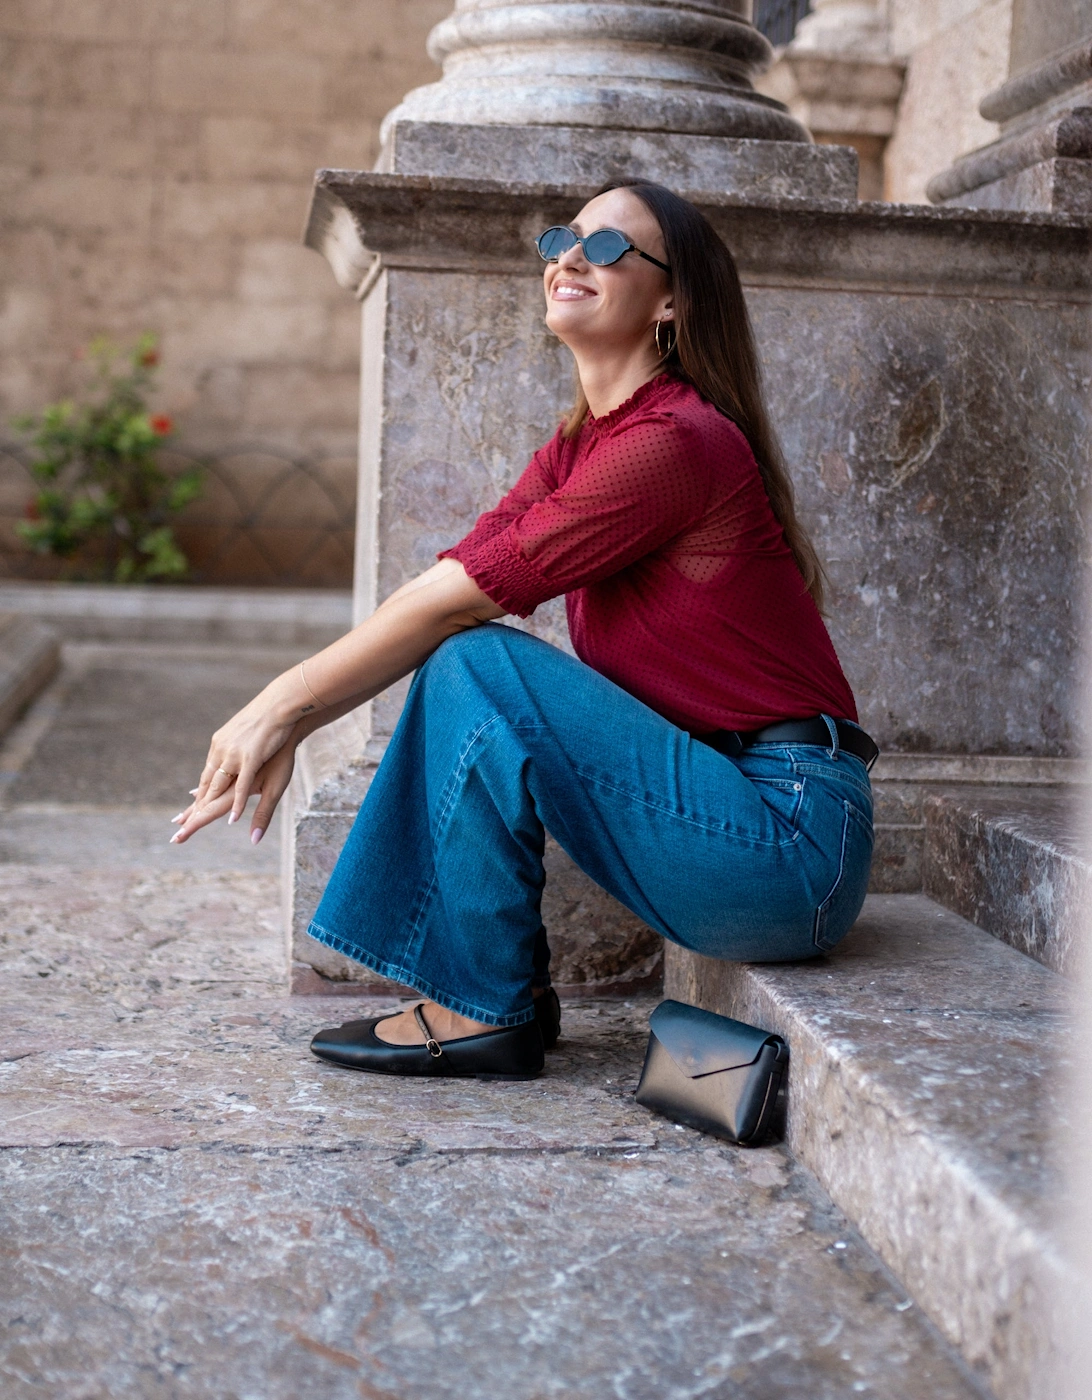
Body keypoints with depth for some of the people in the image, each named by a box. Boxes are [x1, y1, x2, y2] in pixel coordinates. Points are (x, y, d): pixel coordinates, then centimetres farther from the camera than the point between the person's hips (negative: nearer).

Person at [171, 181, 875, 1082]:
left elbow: (458, 596, -17)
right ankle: (497, 990, 7)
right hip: (720, 801, 9)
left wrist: (284, 704, -11)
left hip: (789, 837, -8)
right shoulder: (577, 450, 12)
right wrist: (286, 721, -5)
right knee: (458, 658, 3)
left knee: (478, 666, -18)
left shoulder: (678, 442, -16)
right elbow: (447, 591, 5)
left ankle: (489, 1009, -5)